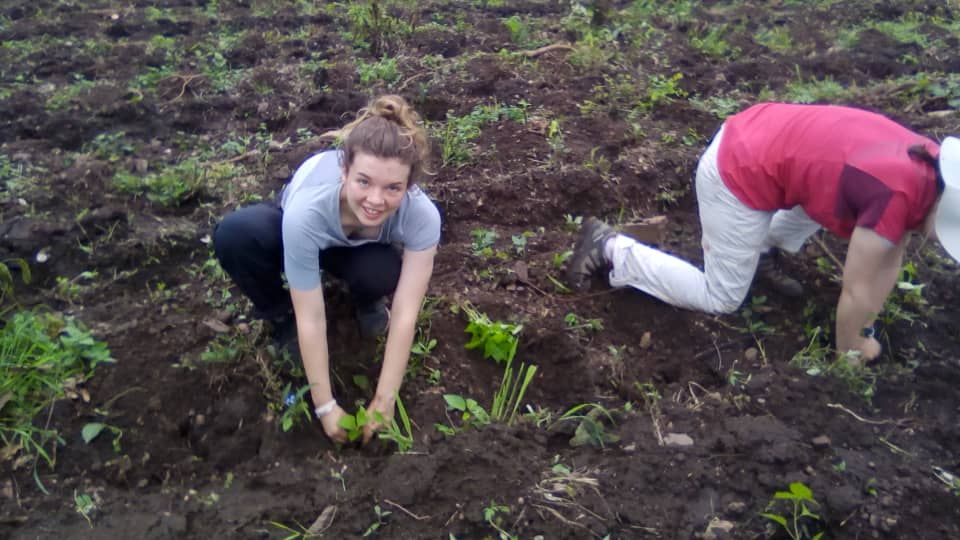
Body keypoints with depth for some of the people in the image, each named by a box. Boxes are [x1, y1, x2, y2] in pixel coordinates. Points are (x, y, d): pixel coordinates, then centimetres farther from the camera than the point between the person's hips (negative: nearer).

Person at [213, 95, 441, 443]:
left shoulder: (422, 216, -38)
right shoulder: (306, 211, -42)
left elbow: (405, 314, -32)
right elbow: (311, 319, -33)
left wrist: (384, 401, -30)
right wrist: (325, 406, -27)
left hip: (362, 249, 1)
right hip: (312, 233, 0)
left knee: (382, 274, -35)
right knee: (233, 234, -32)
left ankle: (366, 301, 3)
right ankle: (280, 318, -3)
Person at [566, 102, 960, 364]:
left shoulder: (927, 163, 2)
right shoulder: (896, 197, -24)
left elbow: (890, 258, 12)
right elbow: (857, 290, -14)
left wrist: (865, 328, 18)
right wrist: (849, 351, 3)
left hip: (754, 135, 9)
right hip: (740, 174, -8)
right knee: (721, 298, 5)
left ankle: (765, 247, 25)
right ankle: (611, 248, 5)